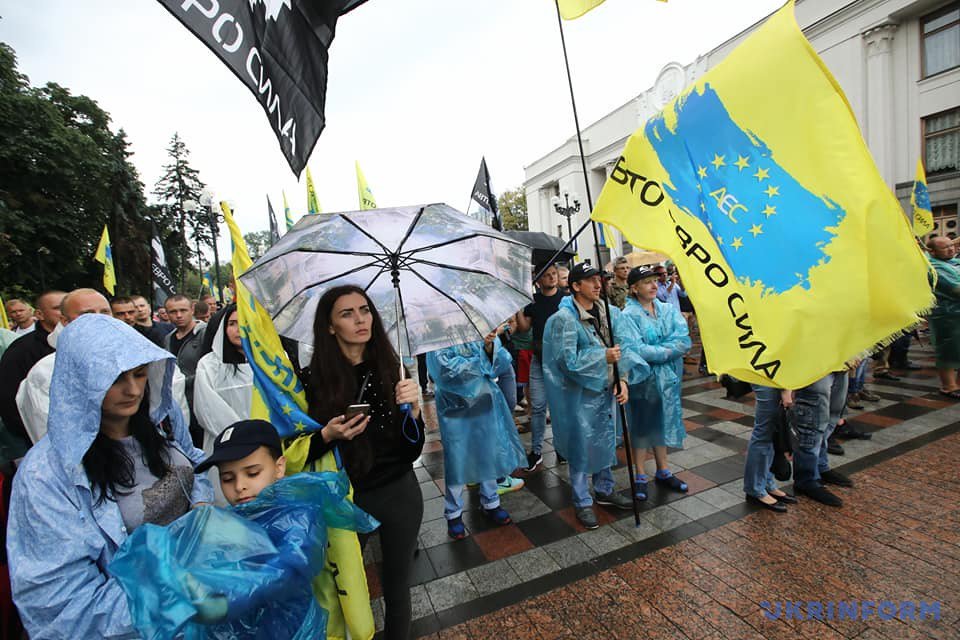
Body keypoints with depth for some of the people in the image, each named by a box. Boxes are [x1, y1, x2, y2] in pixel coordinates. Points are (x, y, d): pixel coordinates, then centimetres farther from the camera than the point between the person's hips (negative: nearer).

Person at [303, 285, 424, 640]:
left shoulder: (389, 368, -8)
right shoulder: (316, 379, -11)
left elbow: (412, 451, -8)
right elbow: (302, 453, -5)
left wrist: (412, 409, -25)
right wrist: (328, 434, -23)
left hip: (398, 494, 1)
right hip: (345, 498, -1)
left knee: (396, 590, 16)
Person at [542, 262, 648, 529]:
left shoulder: (609, 313, 2)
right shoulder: (564, 318, -15)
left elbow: (625, 348, 0)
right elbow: (567, 359, -19)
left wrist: (623, 380, -12)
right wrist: (603, 356, -22)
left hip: (607, 389, 6)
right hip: (580, 394, -6)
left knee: (607, 440, 20)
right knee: (581, 446, 5)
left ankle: (605, 490, 41)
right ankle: (582, 503, 24)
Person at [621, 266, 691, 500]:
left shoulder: (670, 310, 3)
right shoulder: (629, 315, -13)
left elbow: (684, 341, -8)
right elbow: (636, 351, -23)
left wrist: (654, 351, -19)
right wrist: (669, 351, -13)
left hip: (668, 378, 5)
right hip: (642, 379, -5)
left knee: (662, 423, 17)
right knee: (642, 426, 8)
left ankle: (663, 472, 34)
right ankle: (640, 476, 24)